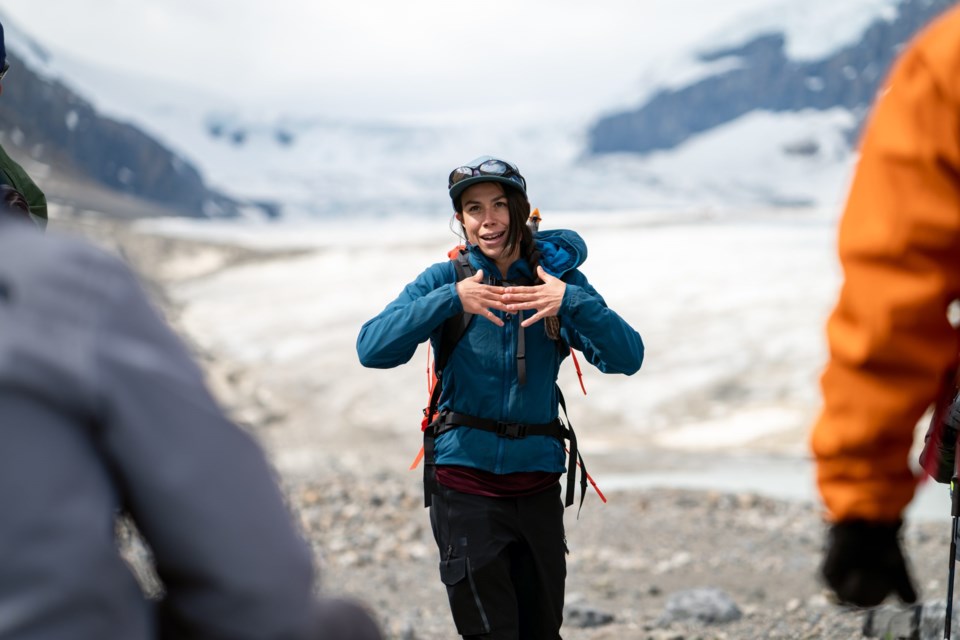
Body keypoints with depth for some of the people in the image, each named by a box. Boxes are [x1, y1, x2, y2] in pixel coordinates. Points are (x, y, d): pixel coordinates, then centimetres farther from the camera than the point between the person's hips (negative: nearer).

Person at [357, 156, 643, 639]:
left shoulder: (558, 279, 1)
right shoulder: (444, 280, -2)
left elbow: (626, 358, -11)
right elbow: (372, 349, -16)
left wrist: (572, 302, -27)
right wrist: (450, 300, -27)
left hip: (537, 483, 2)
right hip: (465, 480, -2)